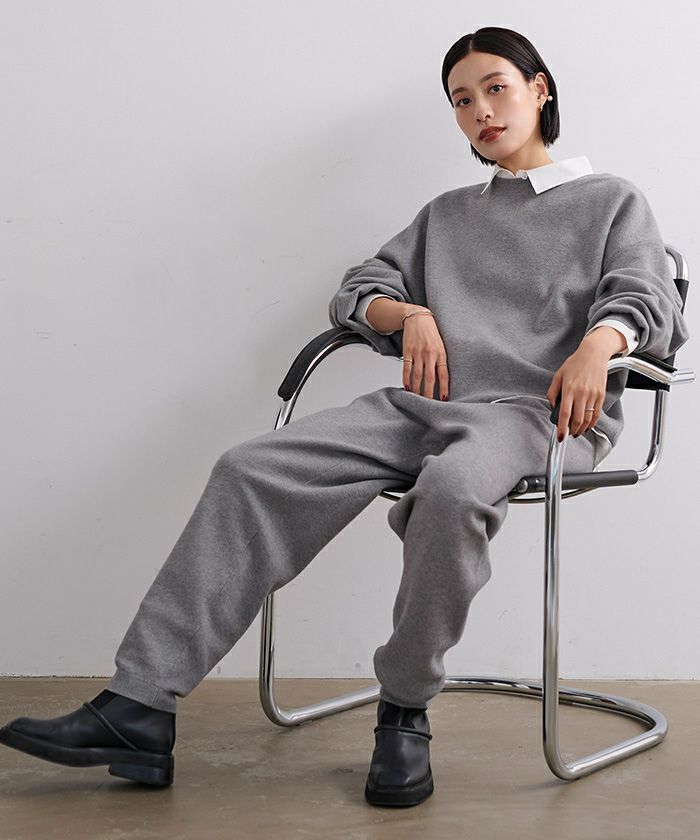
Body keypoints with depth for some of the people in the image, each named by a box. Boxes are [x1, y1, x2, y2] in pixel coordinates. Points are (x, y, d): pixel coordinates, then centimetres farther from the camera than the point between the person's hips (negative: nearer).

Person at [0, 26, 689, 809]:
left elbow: (652, 302, 2)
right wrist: (411, 315, 3)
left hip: (538, 410, -4)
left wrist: (599, 341, -22)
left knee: (452, 488, -41)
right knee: (253, 468, -19)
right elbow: (356, 291, 26)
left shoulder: (612, 200, 18)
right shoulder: (447, 214, 32)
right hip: (425, 400, 5)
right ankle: (139, 708, -24)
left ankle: (405, 712, -20)